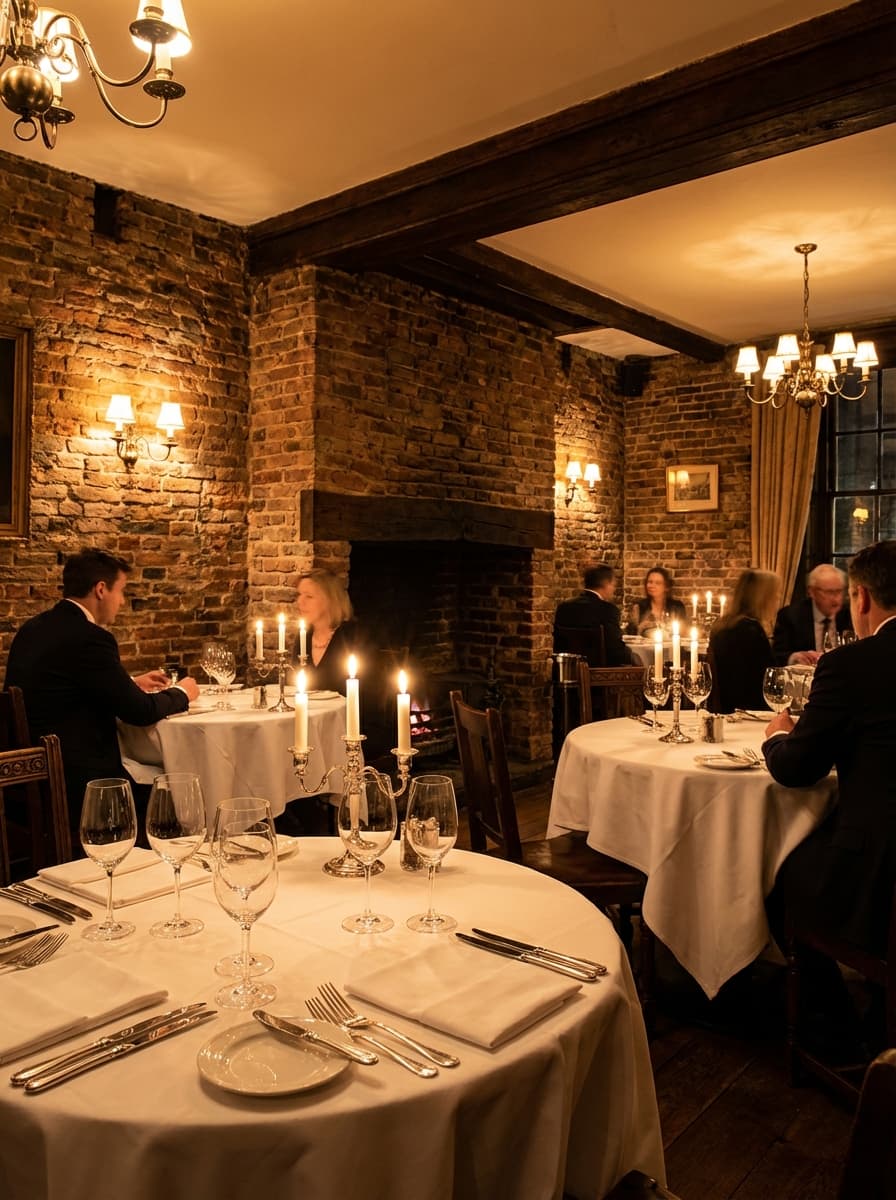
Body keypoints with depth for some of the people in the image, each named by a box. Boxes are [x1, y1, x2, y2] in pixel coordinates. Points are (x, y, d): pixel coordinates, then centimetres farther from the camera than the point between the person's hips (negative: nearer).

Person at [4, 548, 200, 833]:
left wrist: (132, 683, 24)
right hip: (74, 785, -9)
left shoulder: (33, 628, 8)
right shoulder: (89, 638, -19)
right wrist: (181, 694, 5)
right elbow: (140, 711, -13)